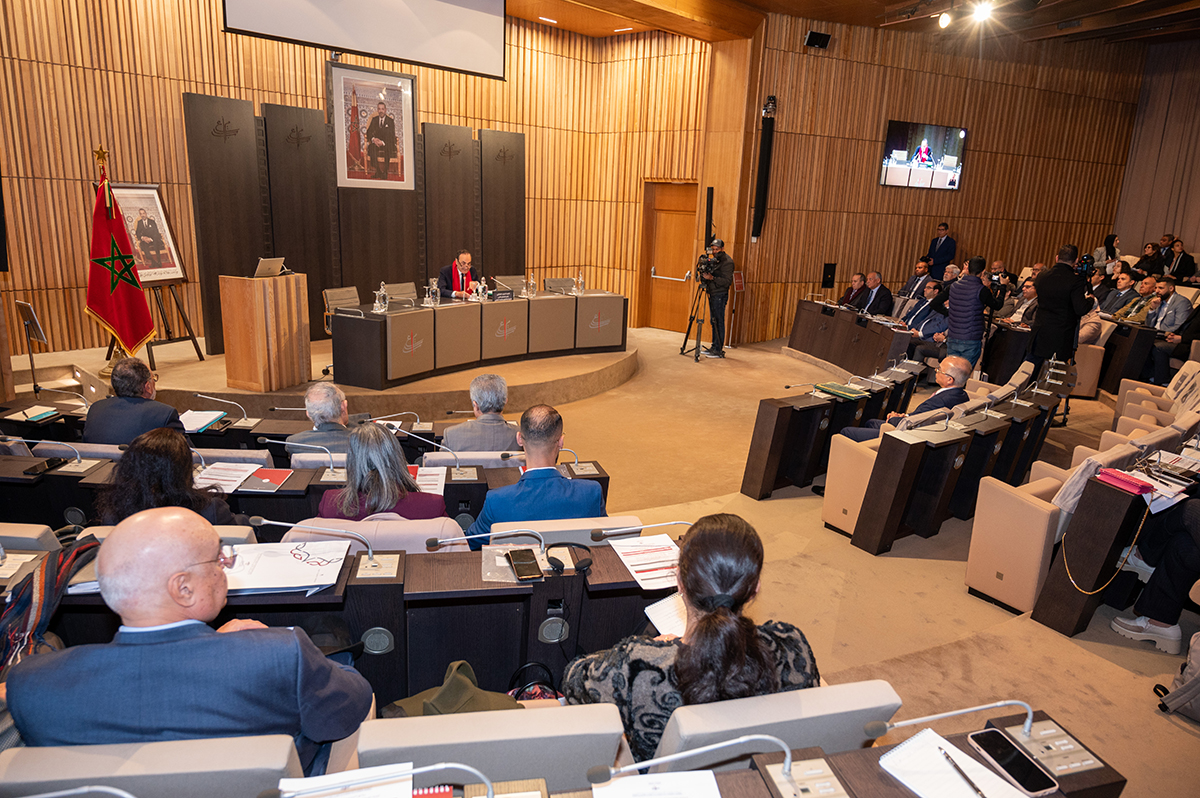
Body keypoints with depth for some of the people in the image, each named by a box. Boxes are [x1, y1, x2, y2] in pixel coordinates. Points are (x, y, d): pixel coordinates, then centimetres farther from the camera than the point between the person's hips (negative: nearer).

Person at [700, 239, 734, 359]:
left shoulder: (727, 262, -12)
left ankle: (719, 350, -5)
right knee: (713, 321, 12)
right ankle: (714, 347, 19)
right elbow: (709, 275, 23)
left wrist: (712, 278, -28)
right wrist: (704, 276, 0)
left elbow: (727, 281, -19)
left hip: (720, 295, -9)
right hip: (712, 294, 9)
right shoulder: (714, 260, 16)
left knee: (719, 322, -8)